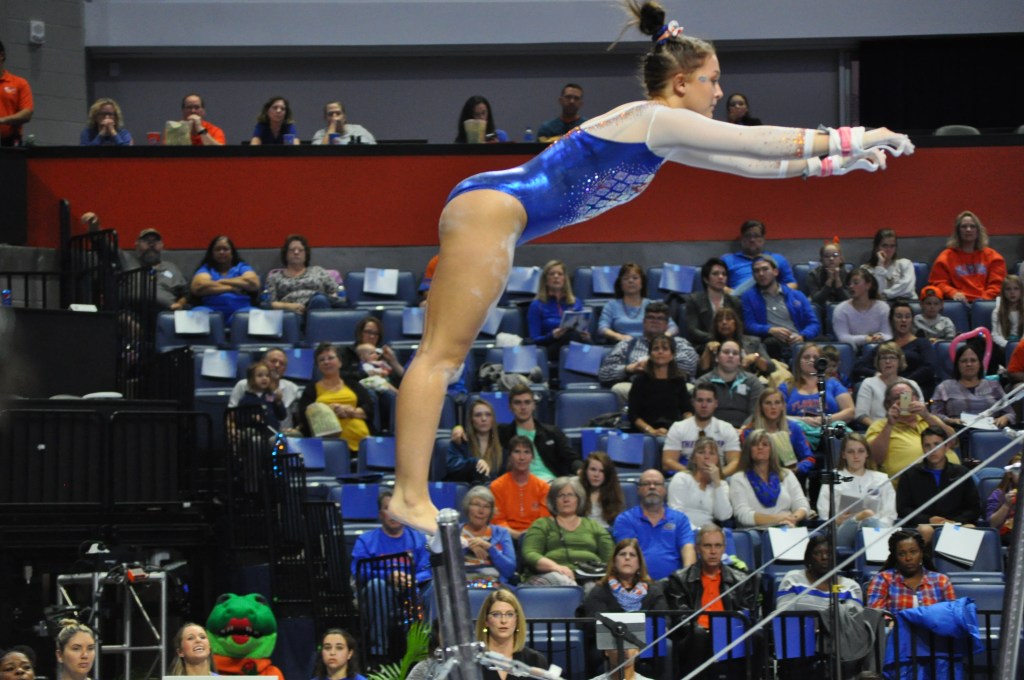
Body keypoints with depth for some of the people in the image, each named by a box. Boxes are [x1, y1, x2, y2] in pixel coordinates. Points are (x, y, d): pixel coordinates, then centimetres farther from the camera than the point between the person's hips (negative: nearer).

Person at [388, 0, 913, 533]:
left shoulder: (661, 134, 24)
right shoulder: (657, 119, -5)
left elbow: (743, 162, 31)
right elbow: (760, 143, -4)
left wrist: (831, 164, 31)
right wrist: (851, 139, 3)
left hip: (486, 209, 10)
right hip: (493, 206, -10)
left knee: (446, 354, 3)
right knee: (441, 353, -14)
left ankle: (410, 492, -1)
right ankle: (411, 496, -21)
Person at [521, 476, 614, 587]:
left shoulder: (593, 526, 27)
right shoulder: (541, 525, 20)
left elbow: (610, 558, 18)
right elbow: (529, 555, 4)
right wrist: (556, 567, -17)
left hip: (590, 577, 2)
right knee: (562, 581, -41)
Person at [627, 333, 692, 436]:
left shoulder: (678, 380, 14)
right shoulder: (641, 381, 4)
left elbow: (687, 410, 18)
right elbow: (633, 415, 0)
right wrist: (651, 431, -16)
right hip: (645, 434, -4)